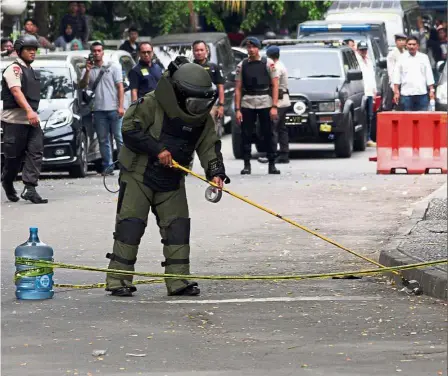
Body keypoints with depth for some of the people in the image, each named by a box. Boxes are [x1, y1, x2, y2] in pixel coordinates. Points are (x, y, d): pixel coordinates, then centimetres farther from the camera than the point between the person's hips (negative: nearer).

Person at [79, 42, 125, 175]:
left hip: (114, 109, -3)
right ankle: (107, 166, 6)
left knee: (120, 138, -5)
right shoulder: (88, 70, 15)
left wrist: (120, 106, -6)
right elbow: (82, 86, 3)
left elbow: (120, 87, 4)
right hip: (99, 110, 3)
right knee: (103, 140, 3)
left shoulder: (113, 67, 9)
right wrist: (87, 71, -10)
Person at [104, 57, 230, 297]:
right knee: (130, 225, -7)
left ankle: (178, 281, 6)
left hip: (172, 182, 5)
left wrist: (216, 172, -17)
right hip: (138, 175, -5)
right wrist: (157, 149, -24)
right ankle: (118, 281, -3)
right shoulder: (152, 104, -17)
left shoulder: (202, 117, 0)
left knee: (178, 227, 0)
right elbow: (129, 129, -18)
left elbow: (209, 146, 0)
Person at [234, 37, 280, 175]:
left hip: (265, 103, -2)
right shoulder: (242, 65, 7)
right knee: (246, 135, 0)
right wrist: (237, 109, -2)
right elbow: (238, 88, 6)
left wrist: (274, 106, -9)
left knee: (269, 134, 1)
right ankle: (246, 165, 7)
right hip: (247, 104, 2)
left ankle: (272, 164, 7)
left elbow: (275, 85, 0)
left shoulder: (268, 63, 2)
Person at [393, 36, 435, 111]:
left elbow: (429, 75, 9)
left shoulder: (424, 57, 8)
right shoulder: (402, 58, 5)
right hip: (406, 94, -1)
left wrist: (431, 90, 2)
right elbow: (397, 77, 4)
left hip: (422, 94, 1)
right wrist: (396, 92, -3)